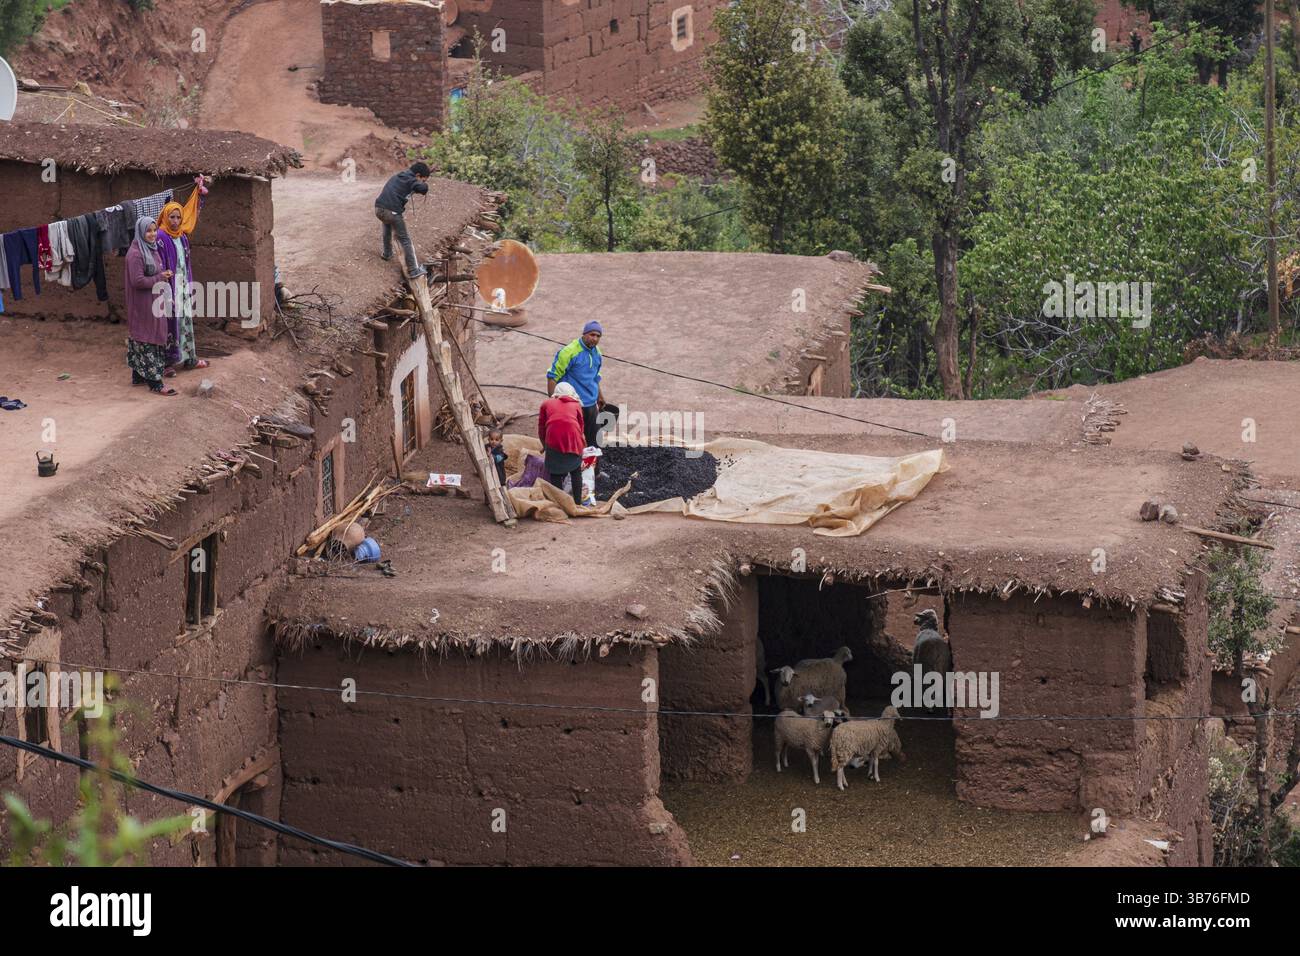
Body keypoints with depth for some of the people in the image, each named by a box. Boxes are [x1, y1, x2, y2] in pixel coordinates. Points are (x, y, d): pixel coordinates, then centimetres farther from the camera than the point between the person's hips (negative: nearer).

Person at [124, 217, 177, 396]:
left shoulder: (151, 250, 9)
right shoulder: (135, 254, -20)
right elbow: (137, 280, -24)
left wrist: (164, 276, 0)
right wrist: (160, 278, -16)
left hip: (153, 302, 9)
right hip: (143, 305, -9)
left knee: (140, 338, 16)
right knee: (147, 340, -5)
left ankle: (138, 375, 25)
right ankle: (154, 382, -3)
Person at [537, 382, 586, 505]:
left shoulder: (547, 404, 24)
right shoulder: (576, 405, 26)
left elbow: (541, 429, 23)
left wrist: (545, 446, 38)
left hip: (554, 440, -1)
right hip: (573, 439, 1)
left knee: (555, 473, 11)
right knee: (576, 471, 20)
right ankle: (578, 502, 20)